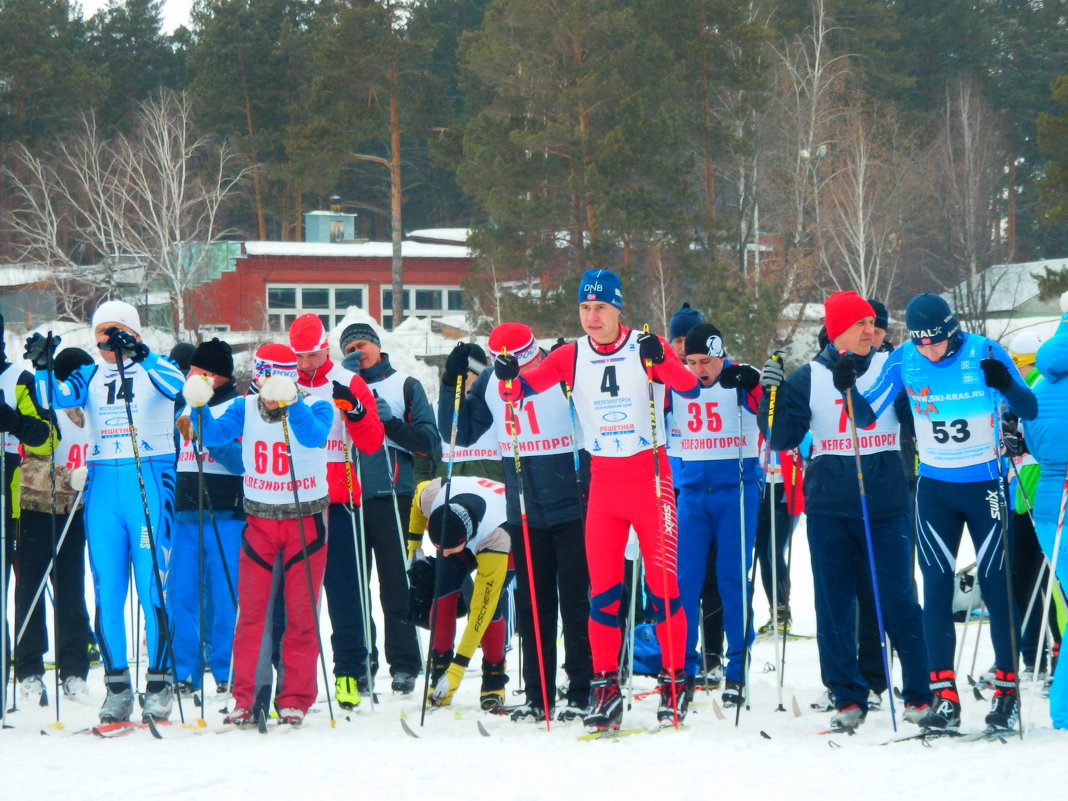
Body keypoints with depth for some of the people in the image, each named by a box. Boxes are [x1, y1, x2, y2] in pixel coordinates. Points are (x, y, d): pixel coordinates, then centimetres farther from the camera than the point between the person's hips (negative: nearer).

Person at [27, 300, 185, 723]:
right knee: (107, 590, 3)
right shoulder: (89, 376, 14)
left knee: (153, 587, -7)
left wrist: (139, 354, -33)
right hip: (103, 486, 4)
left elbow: (174, 383, -19)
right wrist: (43, 367, -21)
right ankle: (117, 686, 9)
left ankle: (159, 683, -1)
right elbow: (58, 397, -3)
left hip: (150, 482, -4)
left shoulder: (155, 368, 4)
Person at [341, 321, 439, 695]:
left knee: (394, 584, -4)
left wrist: (391, 422, -10)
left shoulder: (405, 387, 11)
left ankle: (404, 664, -1)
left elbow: (429, 443, 3)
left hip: (390, 495, -3)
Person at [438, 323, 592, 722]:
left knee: (575, 604, 0)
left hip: (571, 513, -4)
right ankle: (537, 696, 16)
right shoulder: (490, 384, 2)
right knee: (532, 606, 9)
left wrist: (588, 483, -16)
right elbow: (461, 432, 9)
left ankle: (582, 693, 7)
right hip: (524, 517, 5)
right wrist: (452, 383, -2)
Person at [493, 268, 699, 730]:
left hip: (650, 476, -3)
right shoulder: (571, 358, 3)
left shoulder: (646, 348, -6)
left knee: (663, 584, -3)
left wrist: (659, 362, -39)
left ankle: (674, 683, 6)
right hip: (602, 481, 3)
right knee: (602, 589, 1)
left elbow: (690, 388, -21)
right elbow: (520, 390, -3)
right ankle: (606, 690, 6)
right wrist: (507, 378, -25)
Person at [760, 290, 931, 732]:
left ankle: (919, 694, 7)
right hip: (829, 508, 1)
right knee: (834, 605, 3)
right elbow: (782, 437, 3)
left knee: (896, 601, -3)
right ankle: (848, 697, 12)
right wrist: (772, 394, -12)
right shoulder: (808, 378, 5)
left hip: (885, 506, -1)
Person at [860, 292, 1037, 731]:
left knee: (996, 585, 0)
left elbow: (1029, 410, -12)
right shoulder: (904, 360, -7)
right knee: (936, 588, -2)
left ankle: (1007, 691, 10)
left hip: (985, 485, -2)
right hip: (934, 488, 2)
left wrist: (1006, 386, -32)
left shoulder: (984, 353, -13)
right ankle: (945, 696, 0)